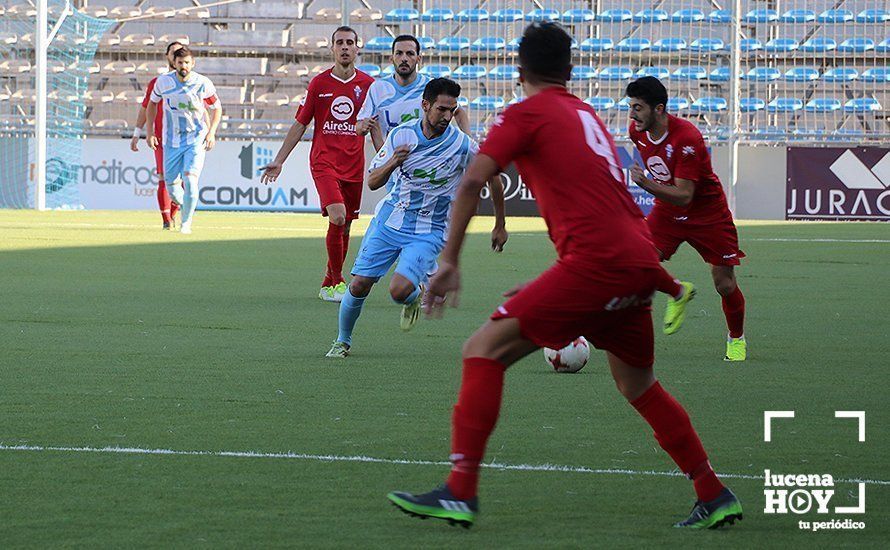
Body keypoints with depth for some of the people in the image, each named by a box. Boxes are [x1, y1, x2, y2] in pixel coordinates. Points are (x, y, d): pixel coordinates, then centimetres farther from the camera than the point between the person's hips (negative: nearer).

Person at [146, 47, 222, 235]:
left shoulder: (203, 83, -11)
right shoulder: (164, 81, -6)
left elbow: (217, 108, 3)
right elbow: (152, 103, 11)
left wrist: (211, 132, -9)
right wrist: (150, 132, 4)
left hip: (196, 141, -2)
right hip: (171, 142, 2)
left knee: (190, 180, -19)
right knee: (171, 188, 3)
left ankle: (186, 223, -4)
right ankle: (185, 204, 36)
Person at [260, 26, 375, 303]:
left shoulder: (368, 84, 5)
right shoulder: (319, 83, 2)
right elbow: (300, 125, 8)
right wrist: (278, 161, 6)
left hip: (354, 165, 2)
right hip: (324, 161, -2)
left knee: (344, 227, 6)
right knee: (337, 217, -21)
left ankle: (329, 285, 23)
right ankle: (337, 281, -8)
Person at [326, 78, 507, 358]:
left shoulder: (462, 145, -15)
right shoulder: (402, 134, -8)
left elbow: (493, 176, 1)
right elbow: (372, 182, -4)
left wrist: (500, 227, 9)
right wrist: (392, 163, -26)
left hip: (428, 232, -3)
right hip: (389, 220, 3)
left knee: (400, 290, -23)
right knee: (359, 285, -3)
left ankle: (416, 295, 15)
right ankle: (343, 341, 22)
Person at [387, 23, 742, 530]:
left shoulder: (527, 114, 4)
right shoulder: (589, 116, 27)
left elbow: (473, 181, -10)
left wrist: (450, 261, -9)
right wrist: (546, 289, 35)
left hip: (597, 259, -8)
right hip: (641, 262, 8)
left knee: (485, 350, -5)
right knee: (638, 384, 26)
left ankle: (461, 493, -12)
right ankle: (715, 497, 30)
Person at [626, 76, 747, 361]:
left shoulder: (687, 137, -30)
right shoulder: (637, 131, -10)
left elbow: (684, 196, -32)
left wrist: (648, 185, -44)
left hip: (708, 215, -5)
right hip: (666, 210, 5)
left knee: (725, 286, -1)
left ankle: (737, 339, 25)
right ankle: (678, 293, 14)